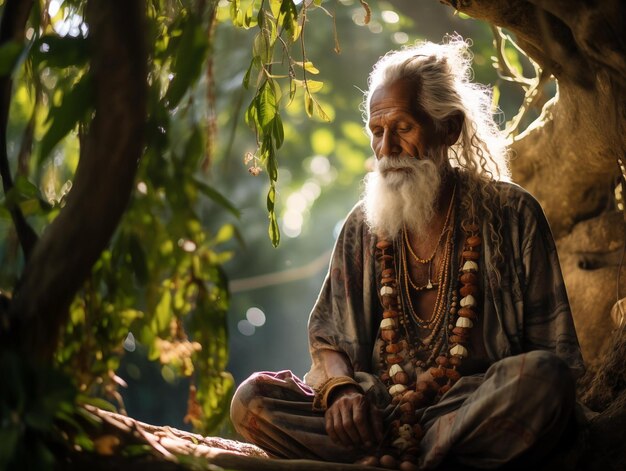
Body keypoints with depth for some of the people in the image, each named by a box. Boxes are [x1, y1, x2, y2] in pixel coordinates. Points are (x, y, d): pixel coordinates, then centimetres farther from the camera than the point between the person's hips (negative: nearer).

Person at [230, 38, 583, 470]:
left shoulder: (510, 213, 2)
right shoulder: (364, 224, 12)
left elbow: (554, 350, -2)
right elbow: (327, 337, 14)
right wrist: (340, 387, -13)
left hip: (477, 410, -3)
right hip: (382, 413, 3)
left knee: (542, 378, -35)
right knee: (252, 399, -18)